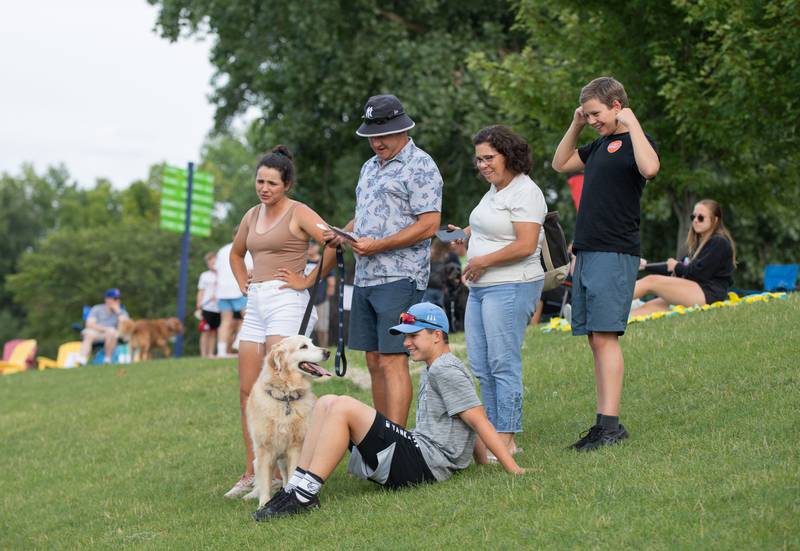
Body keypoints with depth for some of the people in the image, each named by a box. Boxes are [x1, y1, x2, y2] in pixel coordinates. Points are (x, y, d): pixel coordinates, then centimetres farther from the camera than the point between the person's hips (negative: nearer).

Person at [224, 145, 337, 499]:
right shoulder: (252, 216, 16)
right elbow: (236, 253, 34)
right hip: (256, 305, 8)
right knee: (248, 390, 4)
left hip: (286, 302, -8)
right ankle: (252, 473, 8)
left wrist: (309, 280, -14)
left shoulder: (298, 214, -6)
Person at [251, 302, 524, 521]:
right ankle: (297, 485, -6)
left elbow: (480, 422, -13)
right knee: (326, 404, 6)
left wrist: (514, 470, -16)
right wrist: (484, 464, 22)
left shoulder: (446, 370, -8)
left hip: (426, 462, -10)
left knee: (344, 407, -22)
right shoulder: (430, 371, 24)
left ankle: (306, 494, -25)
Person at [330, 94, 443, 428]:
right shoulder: (370, 167, 20)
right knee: (374, 361, 10)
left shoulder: (419, 166, -7)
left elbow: (429, 225, -15)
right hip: (365, 276, 9)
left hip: (400, 278, -9)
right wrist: (345, 232, 7)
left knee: (392, 361, -13)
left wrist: (378, 245, -18)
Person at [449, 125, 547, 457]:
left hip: (510, 288, -10)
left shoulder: (525, 192, -12)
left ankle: (507, 439, -6)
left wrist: (484, 261, -13)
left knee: (503, 364, -9)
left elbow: (525, 245, -20)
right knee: (480, 366, 9)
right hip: (481, 289, 10)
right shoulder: (494, 190, 17)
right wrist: (466, 234, 15)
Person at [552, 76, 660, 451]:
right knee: (595, 339, 6)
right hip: (587, 252, 9)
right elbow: (560, 164, 34)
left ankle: (611, 424, -16)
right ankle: (603, 424, 6)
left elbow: (649, 168, -29)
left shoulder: (635, 142, -6)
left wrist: (632, 124, -19)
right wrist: (575, 125, 22)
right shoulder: (600, 145, 20)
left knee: (604, 336, -14)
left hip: (614, 255, -9)